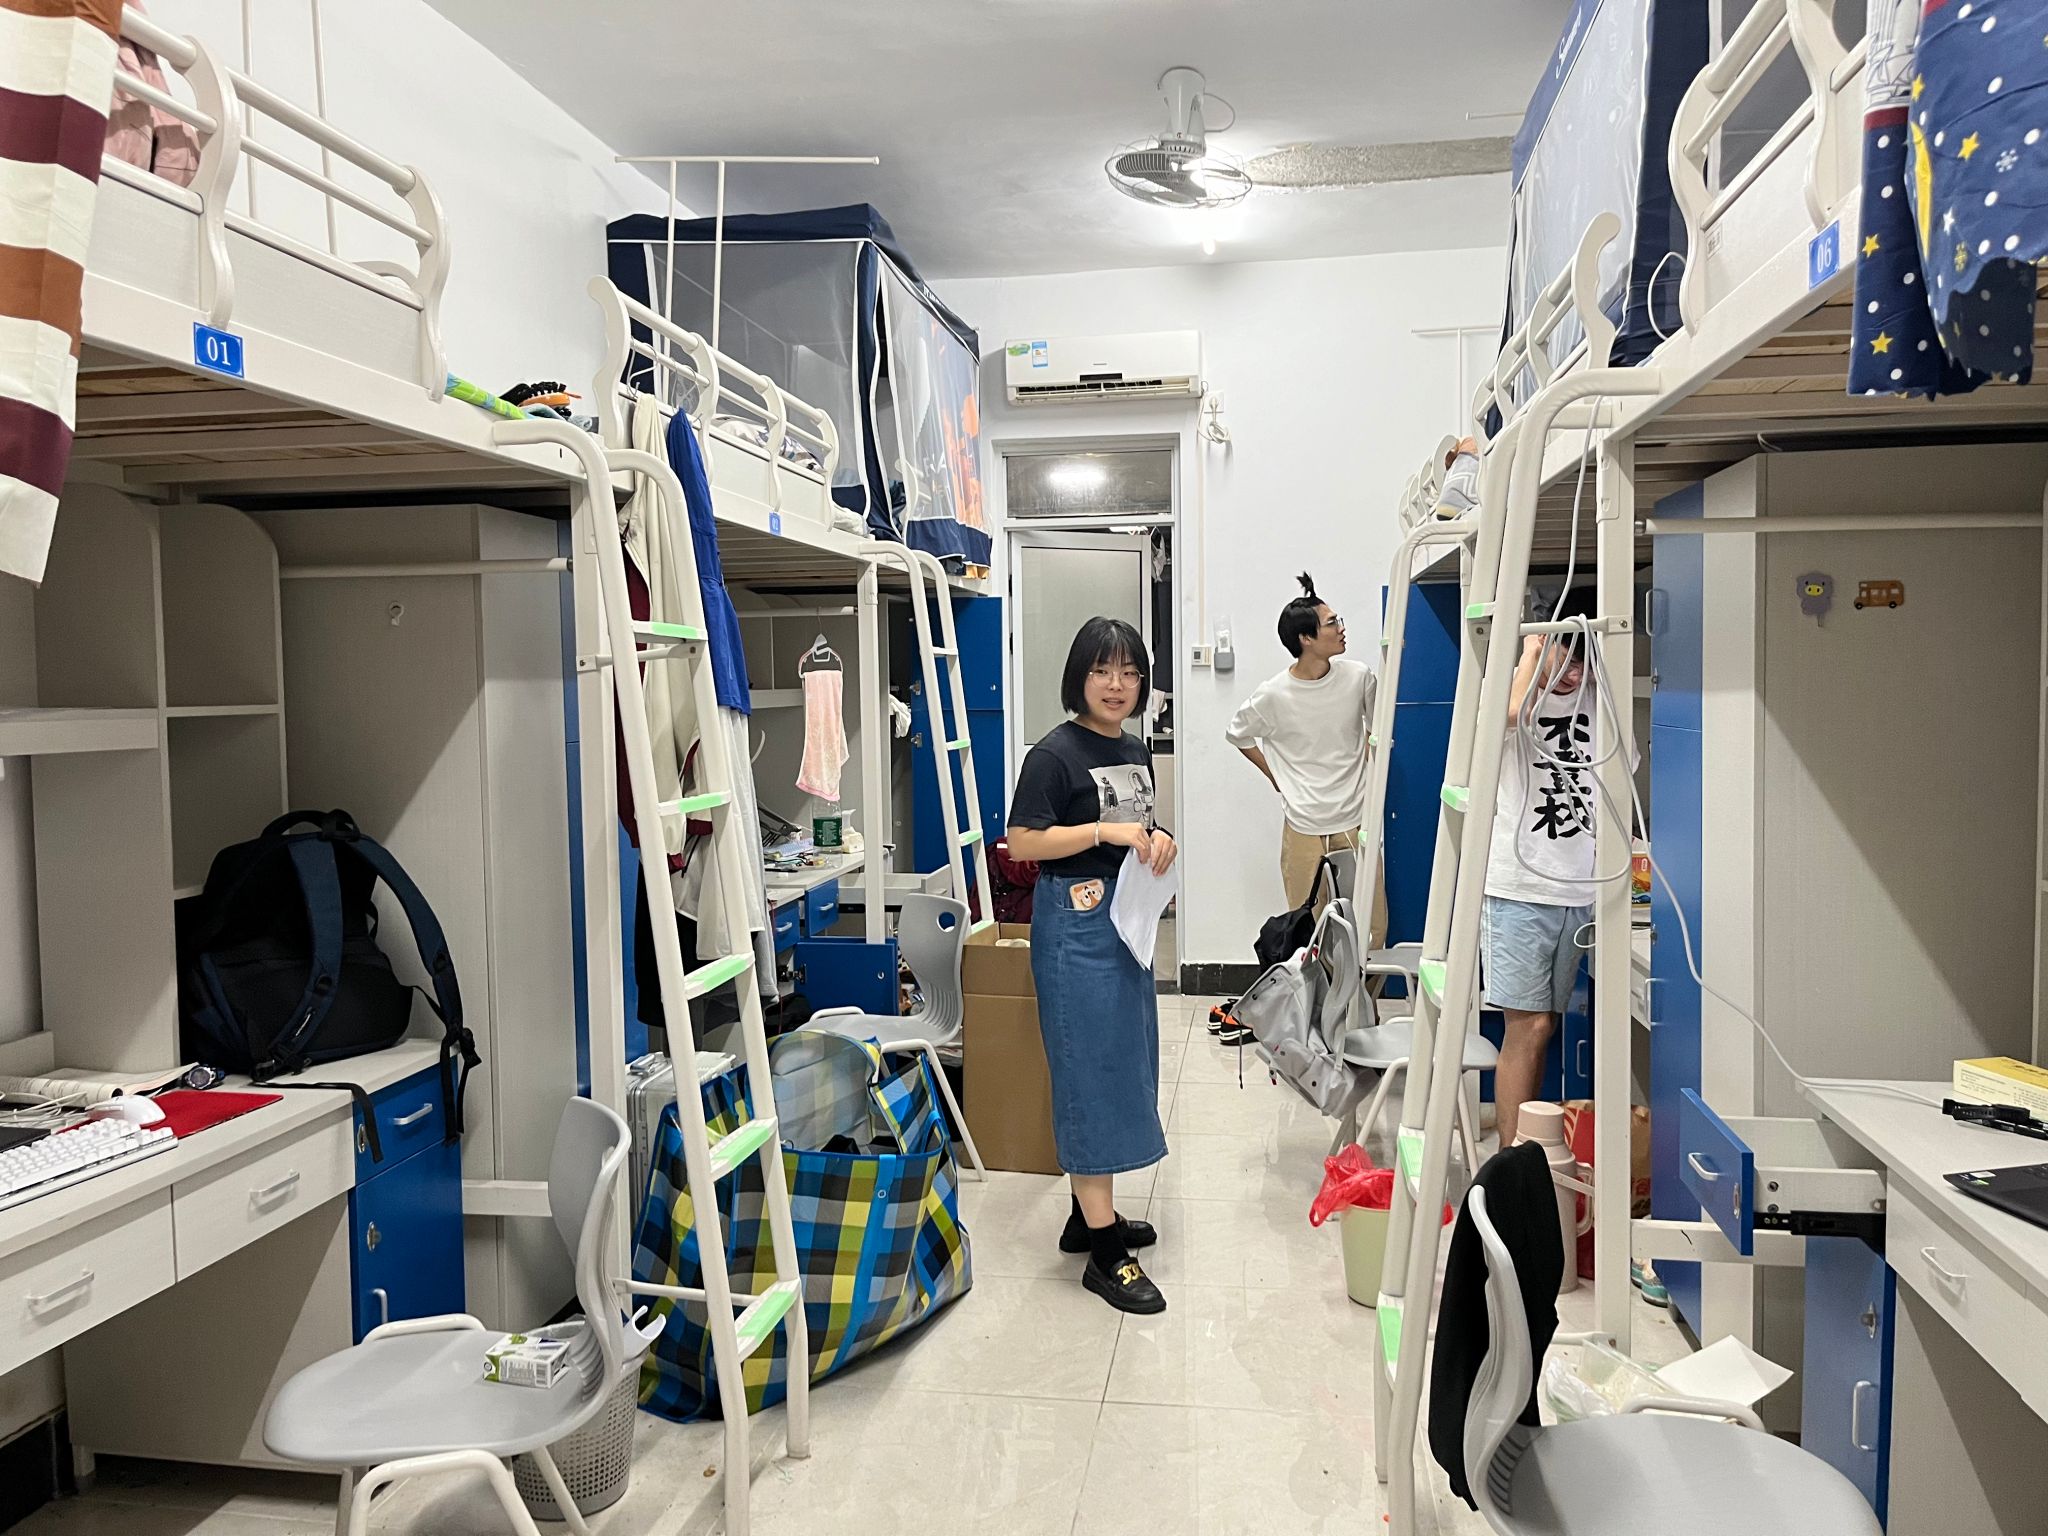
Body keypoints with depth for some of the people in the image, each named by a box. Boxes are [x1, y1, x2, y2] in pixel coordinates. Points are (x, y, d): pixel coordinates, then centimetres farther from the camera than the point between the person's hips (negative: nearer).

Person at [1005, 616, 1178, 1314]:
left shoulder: (1135, 752, 12)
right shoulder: (1055, 753, -12)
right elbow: (1021, 843, -16)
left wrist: (1158, 838, 1)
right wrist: (1107, 832, -22)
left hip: (1127, 918, 9)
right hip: (1077, 922, -9)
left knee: (1123, 1067, 15)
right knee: (1091, 1071, -5)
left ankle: (1090, 1213, 29)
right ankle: (1104, 1250, 2)